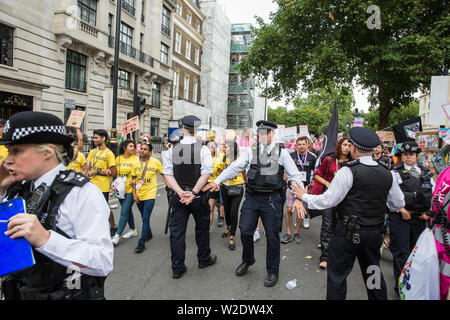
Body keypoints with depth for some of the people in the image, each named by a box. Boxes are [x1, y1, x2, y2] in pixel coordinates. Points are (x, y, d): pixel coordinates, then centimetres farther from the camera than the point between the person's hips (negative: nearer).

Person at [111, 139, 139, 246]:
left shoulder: (136, 159, -5)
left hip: (130, 190, -5)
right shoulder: (118, 159, 7)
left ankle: (117, 235, -5)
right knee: (128, 210, 17)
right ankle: (133, 230, 32)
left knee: (124, 212, -8)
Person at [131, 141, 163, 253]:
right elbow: (133, 181, 7)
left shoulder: (155, 162, -7)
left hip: (150, 194, -4)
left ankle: (141, 243, -3)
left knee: (145, 219, -9)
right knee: (144, 218, 18)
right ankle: (149, 234, 41)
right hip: (139, 195, 4)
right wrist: (134, 194, -1)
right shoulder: (136, 164, 2)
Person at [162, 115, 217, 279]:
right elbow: (206, 174, -17)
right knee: (202, 228, 18)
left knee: (177, 231, 10)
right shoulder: (203, 149, -10)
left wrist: (180, 192, -12)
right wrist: (193, 193, -17)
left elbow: (168, 174, -7)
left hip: (178, 197, 2)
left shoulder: (172, 150, -2)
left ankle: (177, 268, 18)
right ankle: (204, 259, 37)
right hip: (199, 197, -1)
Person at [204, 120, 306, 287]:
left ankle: (272, 272, 29)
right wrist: (216, 181, -2)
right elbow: (235, 167, 4)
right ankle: (247, 260, 37)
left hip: (272, 199, -2)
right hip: (251, 198, 2)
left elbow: (295, 176, -1)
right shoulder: (251, 151, 5)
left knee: (272, 236, 7)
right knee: (245, 231, 6)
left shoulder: (282, 152, -1)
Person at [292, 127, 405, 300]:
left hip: (349, 233, -6)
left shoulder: (348, 171, -17)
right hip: (375, 233, 6)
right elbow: (398, 204, 11)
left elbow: (328, 200, -15)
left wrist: (304, 197, -1)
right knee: (372, 271, 23)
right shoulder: (387, 174, 1)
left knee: (337, 274, 6)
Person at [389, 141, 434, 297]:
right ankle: (401, 286, 10)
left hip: (421, 219, 5)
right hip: (400, 218, -5)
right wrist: (402, 210, -16)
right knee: (401, 253, -1)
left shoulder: (426, 173, 13)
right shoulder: (395, 173, -3)